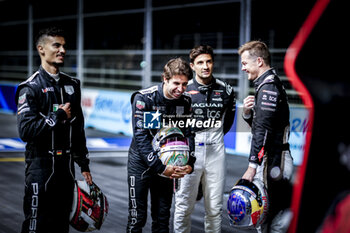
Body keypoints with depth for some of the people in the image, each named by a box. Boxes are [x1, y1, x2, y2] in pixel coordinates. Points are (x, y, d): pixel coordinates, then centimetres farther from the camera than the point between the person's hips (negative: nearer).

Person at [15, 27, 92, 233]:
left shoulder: (72, 85, 12)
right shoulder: (30, 88, -9)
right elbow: (26, 130, -20)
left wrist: (84, 165, 17)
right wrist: (58, 116, -13)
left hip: (66, 165, 6)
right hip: (41, 165, -6)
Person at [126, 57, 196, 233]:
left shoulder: (185, 101, -4)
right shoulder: (143, 98, -19)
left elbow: (188, 134, 0)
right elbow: (141, 136, -23)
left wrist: (190, 163, -17)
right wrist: (160, 167, -28)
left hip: (167, 163, 5)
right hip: (141, 161, -4)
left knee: (162, 218, 10)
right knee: (137, 218, -4)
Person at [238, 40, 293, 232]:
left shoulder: (268, 87, -14)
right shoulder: (271, 84, 19)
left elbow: (262, 131, -20)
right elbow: (259, 124, 24)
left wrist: (252, 166, -20)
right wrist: (247, 112, 4)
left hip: (272, 162, -10)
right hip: (274, 160, 10)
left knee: (265, 215, -8)